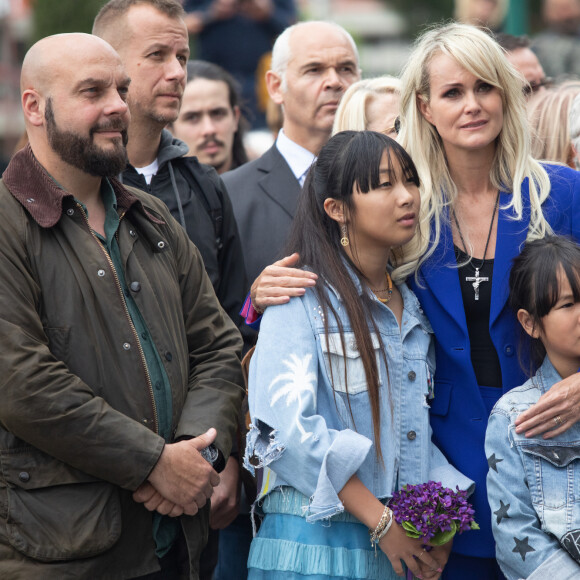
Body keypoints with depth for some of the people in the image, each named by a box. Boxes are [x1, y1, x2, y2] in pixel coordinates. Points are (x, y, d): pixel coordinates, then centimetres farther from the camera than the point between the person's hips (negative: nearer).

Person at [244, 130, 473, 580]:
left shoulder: (411, 307, 14)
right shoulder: (302, 300, -7)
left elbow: (418, 430, 14)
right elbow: (288, 424, -18)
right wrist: (381, 521, -18)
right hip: (317, 542, -6)